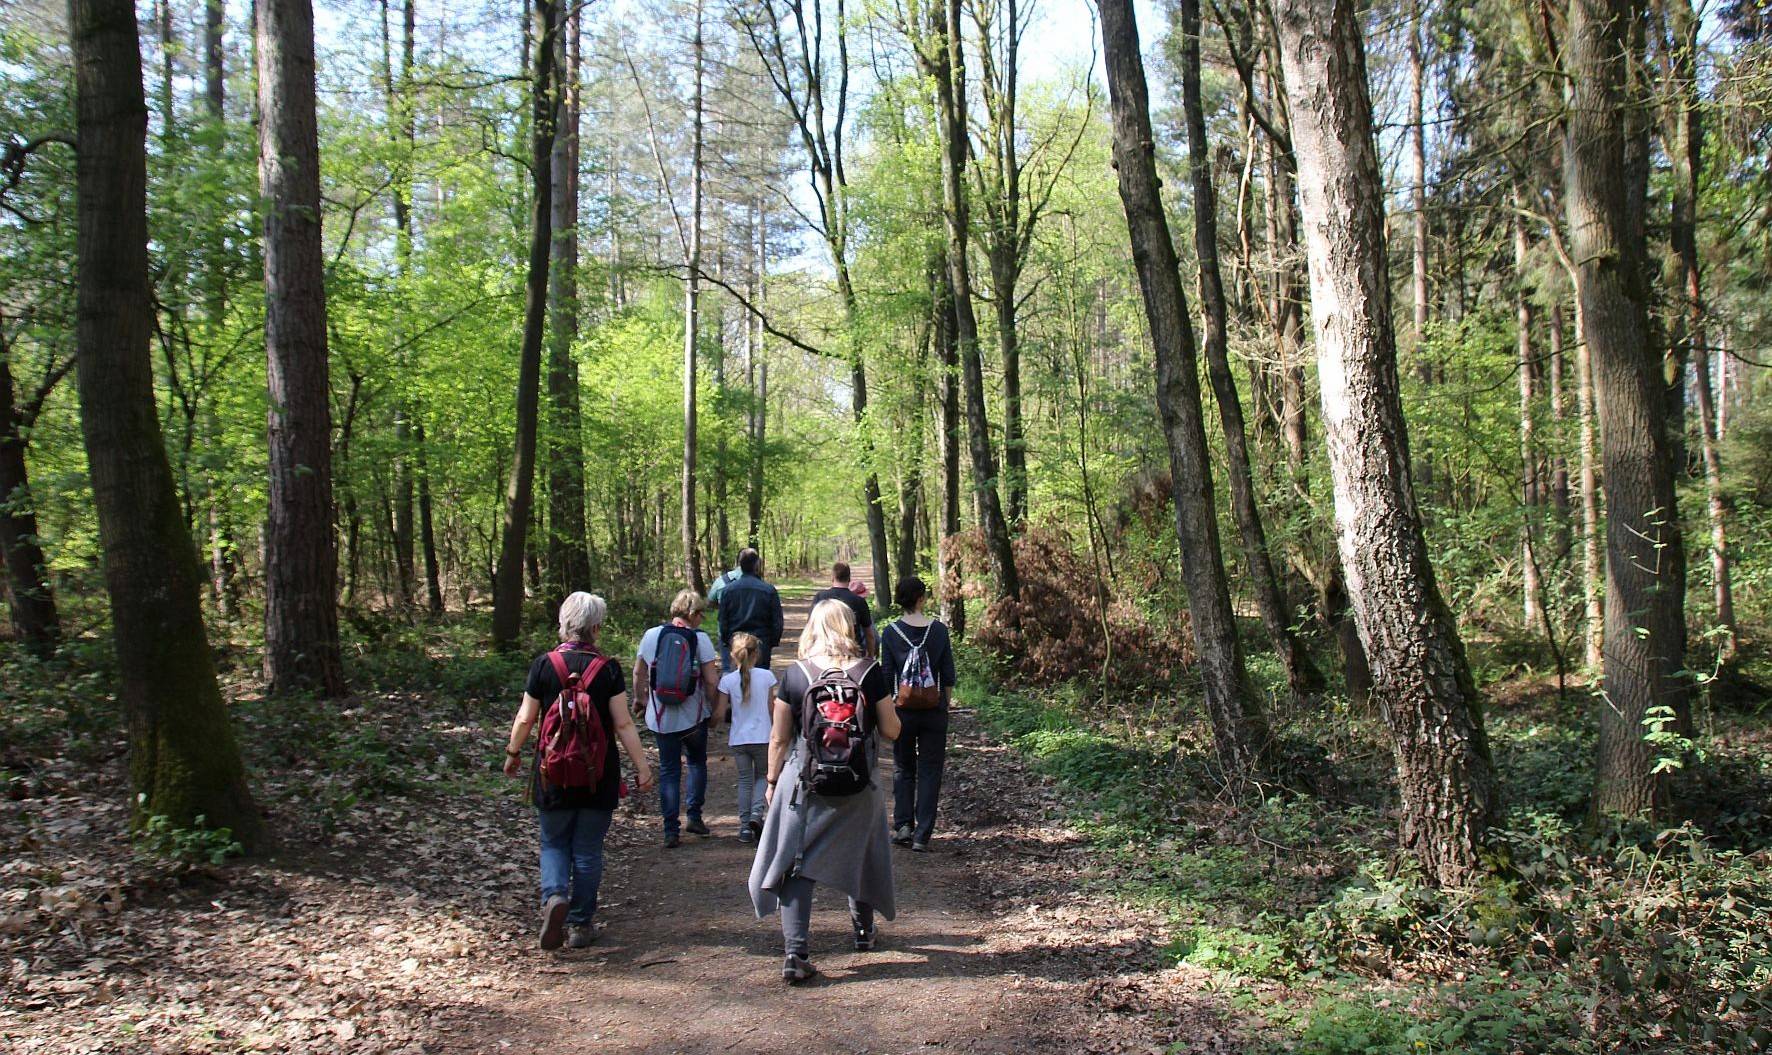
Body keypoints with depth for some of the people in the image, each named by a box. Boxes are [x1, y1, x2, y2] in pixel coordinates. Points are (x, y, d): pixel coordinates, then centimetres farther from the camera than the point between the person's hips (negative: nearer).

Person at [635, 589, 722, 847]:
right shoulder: (700, 638, -11)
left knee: (668, 770, 11)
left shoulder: (652, 635, -3)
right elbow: (712, 681, -12)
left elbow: (638, 673, 6)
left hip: (661, 717, 2)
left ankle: (670, 830, 9)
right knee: (697, 762, 21)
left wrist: (640, 699, 22)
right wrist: (716, 709, 2)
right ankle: (694, 817, 16)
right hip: (694, 716, -1)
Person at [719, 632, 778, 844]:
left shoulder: (727, 680, -7)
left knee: (744, 780, 13)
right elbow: (771, 709, 0)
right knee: (762, 775, 19)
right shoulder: (766, 676, -7)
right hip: (762, 737, -1)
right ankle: (757, 813, -2)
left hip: (738, 738, 1)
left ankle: (745, 826, 11)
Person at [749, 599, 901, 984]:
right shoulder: (870, 673, -7)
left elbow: (779, 739, -2)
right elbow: (891, 730, -2)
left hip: (805, 783, -1)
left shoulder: (795, 675, -7)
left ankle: (796, 953, -5)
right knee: (860, 854, 23)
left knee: (796, 864, 5)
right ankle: (863, 930, 41)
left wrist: (772, 782, 12)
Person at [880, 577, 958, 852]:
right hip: (934, 712, 0)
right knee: (930, 771, 8)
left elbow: (886, 677, -3)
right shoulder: (939, 630, -5)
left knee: (903, 768, 17)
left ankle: (903, 824, 6)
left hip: (903, 711, 0)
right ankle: (922, 835, 6)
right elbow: (948, 676, -1)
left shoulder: (891, 633, -7)